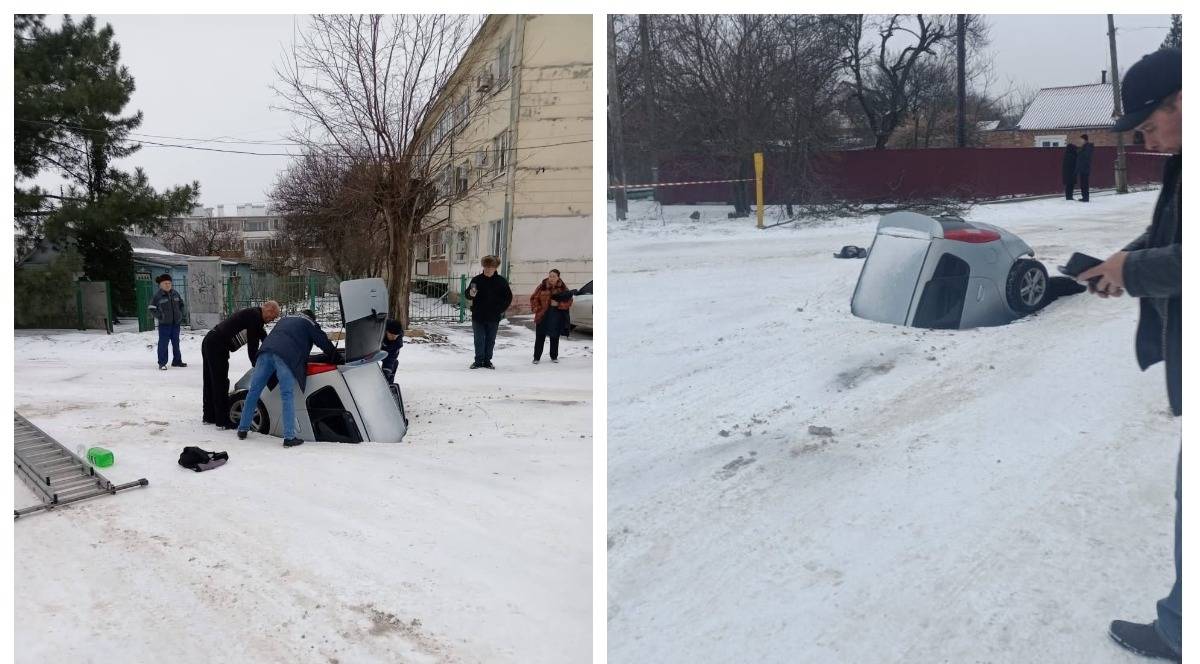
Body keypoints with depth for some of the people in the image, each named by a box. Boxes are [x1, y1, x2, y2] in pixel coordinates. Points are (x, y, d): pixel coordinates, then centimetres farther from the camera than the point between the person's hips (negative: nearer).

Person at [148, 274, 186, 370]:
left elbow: (181, 304, 21)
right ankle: (162, 363, 0)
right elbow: (151, 309, -4)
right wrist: (159, 316, -13)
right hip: (164, 324, -5)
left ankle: (177, 361, 25)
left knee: (176, 342, 14)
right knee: (163, 343, -5)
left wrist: (180, 314, 10)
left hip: (176, 323, 5)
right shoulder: (157, 295, -7)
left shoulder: (175, 293, 7)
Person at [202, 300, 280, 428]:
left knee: (211, 382, 18)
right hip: (217, 346, -11)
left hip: (209, 342, 11)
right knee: (221, 383, -6)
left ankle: (209, 416, 29)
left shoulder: (254, 315, 16)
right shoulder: (254, 316, -14)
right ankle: (223, 421, -2)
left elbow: (264, 337, 26)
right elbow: (252, 344, -15)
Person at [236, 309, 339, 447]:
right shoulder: (310, 324, 21)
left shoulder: (284, 319, 37)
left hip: (266, 350, 5)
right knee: (288, 396, -7)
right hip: (286, 357, -5)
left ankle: (242, 429, 18)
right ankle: (289, 437, -12)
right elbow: (324, 343, 20)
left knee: (254, 391, 12)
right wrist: (336, 359, 33)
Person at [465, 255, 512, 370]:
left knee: (490, 341, 9)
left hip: (493, 317, 0)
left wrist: (501, 310, -1)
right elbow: (467, 294, 2)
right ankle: (478, 361, 12)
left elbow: (508, 297, 7)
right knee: (479, 340, 4)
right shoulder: (476, 280, -2)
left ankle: (487, 361, 18)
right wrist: (471, 294, -21)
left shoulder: (501, 281, -2)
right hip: (478, 317, 0)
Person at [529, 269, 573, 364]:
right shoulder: (542, 286, -2)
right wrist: (537, 309, -7)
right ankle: (536, 357, 8)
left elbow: (568, 301, 1)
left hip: (556, 318, 1)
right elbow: (533, 299, 4)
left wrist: (558, 304, -14)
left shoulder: (563, 288, 0)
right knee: (540, 337, 1)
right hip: (542, 316, -1)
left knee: (554, 338, 10)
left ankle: (554, 357, 24)